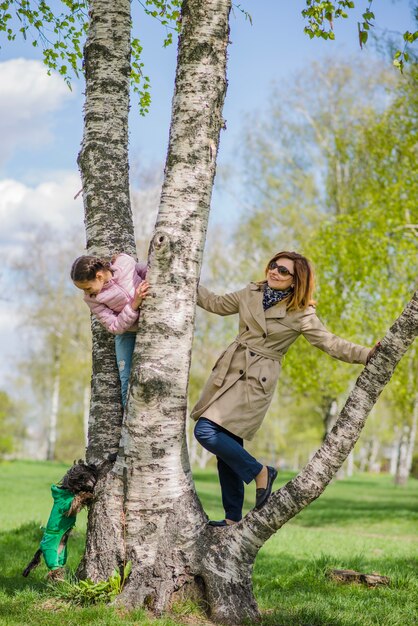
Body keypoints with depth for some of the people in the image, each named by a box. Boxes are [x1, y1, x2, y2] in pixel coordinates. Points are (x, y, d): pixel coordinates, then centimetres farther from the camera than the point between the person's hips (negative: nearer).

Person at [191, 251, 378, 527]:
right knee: (226, 445, 6)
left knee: (207, 432, -19)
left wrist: (368, 355, -17)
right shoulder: (251, 294, 8)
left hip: (256, 381, -5)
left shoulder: (300, 313, -6)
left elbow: (329, 342, -7)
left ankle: (259, 472, 1)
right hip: (229, 370, 6)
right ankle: (233, 518, 17)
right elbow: (215, 303, 21)